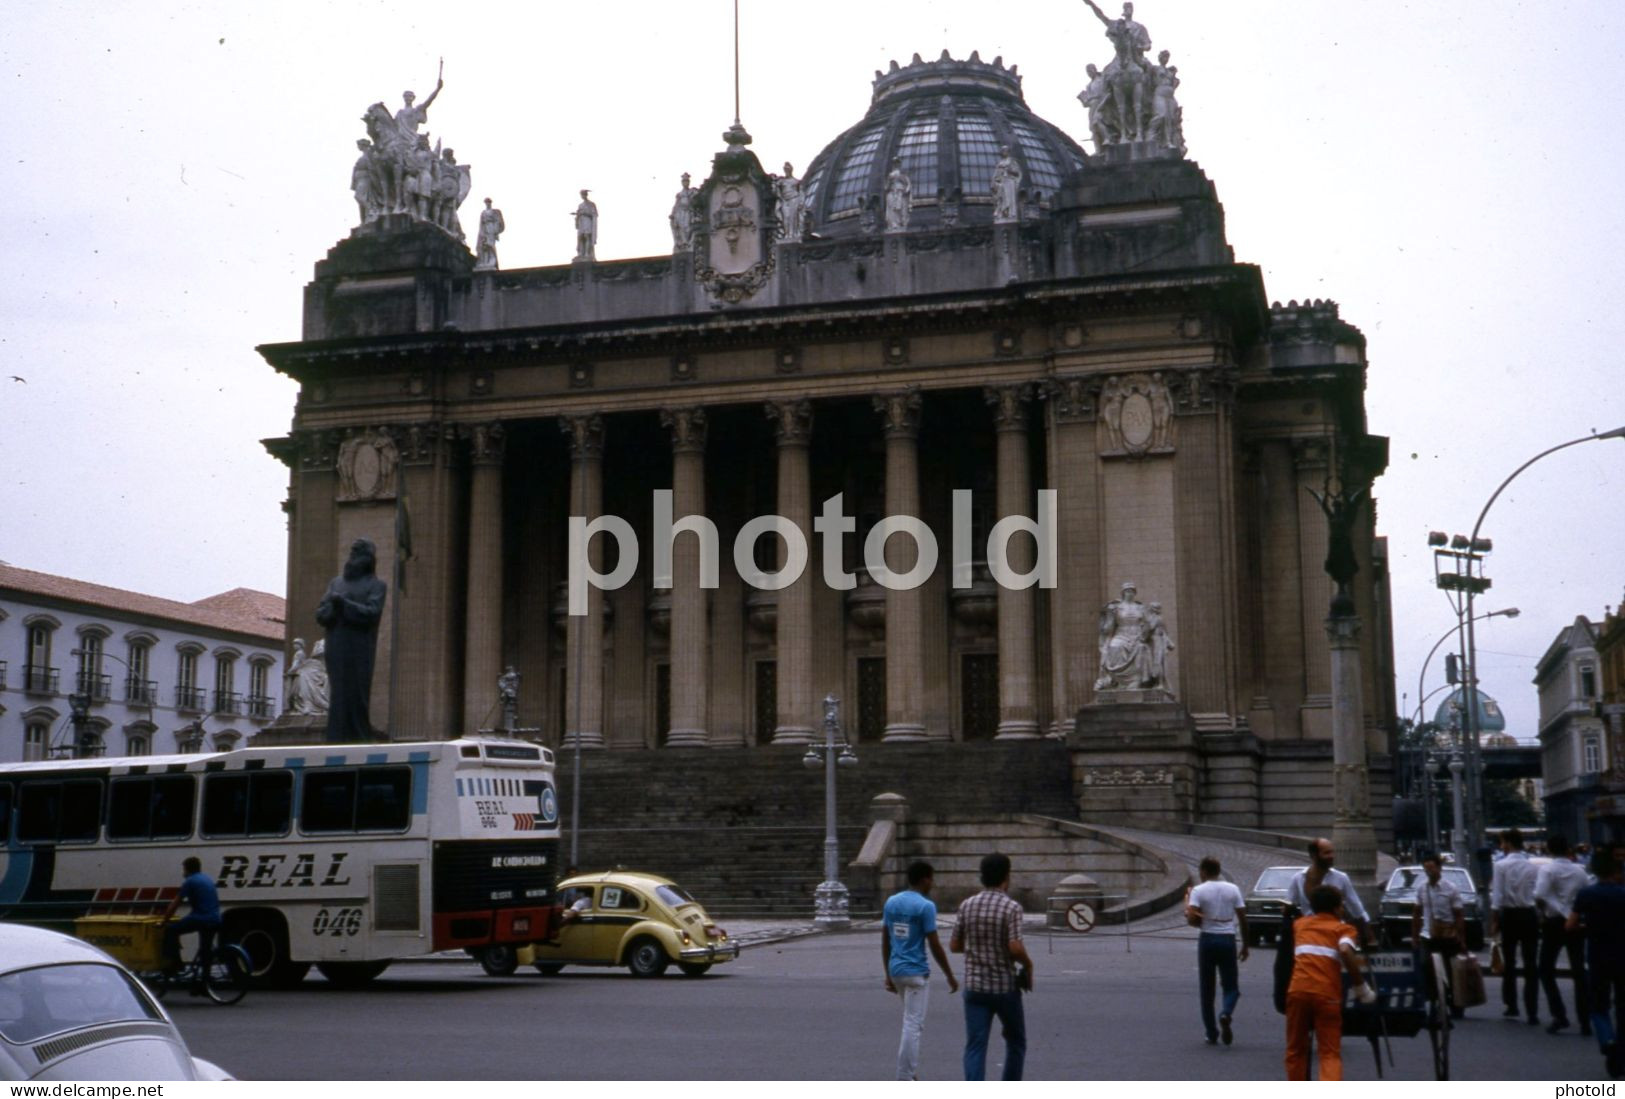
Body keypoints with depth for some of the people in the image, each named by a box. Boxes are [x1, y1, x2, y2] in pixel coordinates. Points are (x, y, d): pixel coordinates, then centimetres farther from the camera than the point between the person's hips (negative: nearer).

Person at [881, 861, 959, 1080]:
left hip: (896, 970, 7)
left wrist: (888, 975, 17)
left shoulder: (891, 902, 7)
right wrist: (950, 976, -3)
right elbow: (934, 945, -12)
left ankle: (911, 1071, 22)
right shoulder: (925, 906, -13)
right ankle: (905, 1079, -3)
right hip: (916, 972, -7)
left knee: (913, 1022, 21)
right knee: (913, 1025, -3)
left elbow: (885, 941, 10)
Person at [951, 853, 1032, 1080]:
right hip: (1005, 987, -2)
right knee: (1016, 1042, 19)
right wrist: (1028, 964, -1)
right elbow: (1016, 948, -21)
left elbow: (954, 946, 6)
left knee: (975, 1046, -1)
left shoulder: (967, 905, 1)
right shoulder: (1011, 907, -12)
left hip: (975, 986, 2)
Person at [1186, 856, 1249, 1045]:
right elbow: (1243, 919, 2)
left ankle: (1211, 1033, 9)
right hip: (1228, 939, 1)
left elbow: (1193, 918, -16)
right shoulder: (1232, 889, 3)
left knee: (1207, 988, 9)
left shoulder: (1198, 891, -5)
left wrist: (1203, 922, 8)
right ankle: (1226, 1014, -20)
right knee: (1231, 986, 10)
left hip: (1207, 939, -1)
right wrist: (1245, 945, 10)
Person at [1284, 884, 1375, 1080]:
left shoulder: (1300, 924, 22)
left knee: (1296, 1050, 17)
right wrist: (1361, 987, -7)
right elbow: (1346, 950, -13)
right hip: (1327, 993, -3)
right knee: (1331, 1053, 0)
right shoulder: (1343, 928, 10)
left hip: (1298, 990, 3)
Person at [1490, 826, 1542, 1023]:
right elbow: (1536, 894, 1)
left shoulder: (1501, 865, -7)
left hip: (1509, 915, -2)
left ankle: (1511, 1006, 20)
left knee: (1509, 963, 12)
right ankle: (1532, 1012, -2)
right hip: (1529, 914, 2)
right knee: (1530, 965, 3)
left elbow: (1497, 897, -10)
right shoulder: (1531, 866, 3)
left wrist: (1494, 921, -5)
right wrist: (1539, 919, 9)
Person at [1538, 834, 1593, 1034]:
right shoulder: (1579, 870, 7)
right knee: (1579, 972, 8)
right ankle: (1585, 1021, 5)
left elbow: (1540, 896, -21)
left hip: (1555, 923, -4)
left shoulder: (1547, 870, -8)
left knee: (1547, 971, 6)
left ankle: (1559, 1016, -6)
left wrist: (1542, 914, -6)